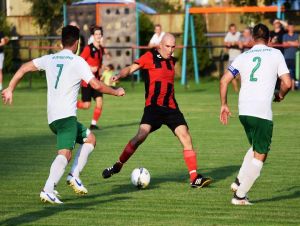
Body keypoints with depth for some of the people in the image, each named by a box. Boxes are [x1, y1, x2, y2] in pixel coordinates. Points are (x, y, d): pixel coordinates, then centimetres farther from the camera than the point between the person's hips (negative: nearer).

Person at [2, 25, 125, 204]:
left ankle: (75, 176, 8)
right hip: (67, 115, -7)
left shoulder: (49, 59, 15)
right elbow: (97, 85, -6)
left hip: (52, 118, 7)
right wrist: (116, 92, 10)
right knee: (65, 154, -11)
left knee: (90, 139, 19)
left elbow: (24, 68, 15)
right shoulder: (78, 62, -3)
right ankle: (48, 190, -28)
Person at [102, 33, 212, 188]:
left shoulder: (172, 61, 16)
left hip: (171, 107, 5)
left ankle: (195, 179, -6)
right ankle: (117, 166, 0)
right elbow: (131, 68, -9)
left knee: (186, 138, -7)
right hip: (153, 106, -5)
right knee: (141, 136, -19)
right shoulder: (150, 57, -2)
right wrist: (119, 76, -25)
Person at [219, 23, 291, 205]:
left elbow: (224, 80, 9)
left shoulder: (243, 57, 13)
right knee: (260, 156, 4)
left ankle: (239, 182, 13)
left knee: (256, 148, 26)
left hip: (243, 111, 5)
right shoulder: (276, 54, 3)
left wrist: (224, 105, 17)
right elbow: (287, 83, -3)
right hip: (262, 112, -5)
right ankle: (240, 195, -2)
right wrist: (281, 95, 18)